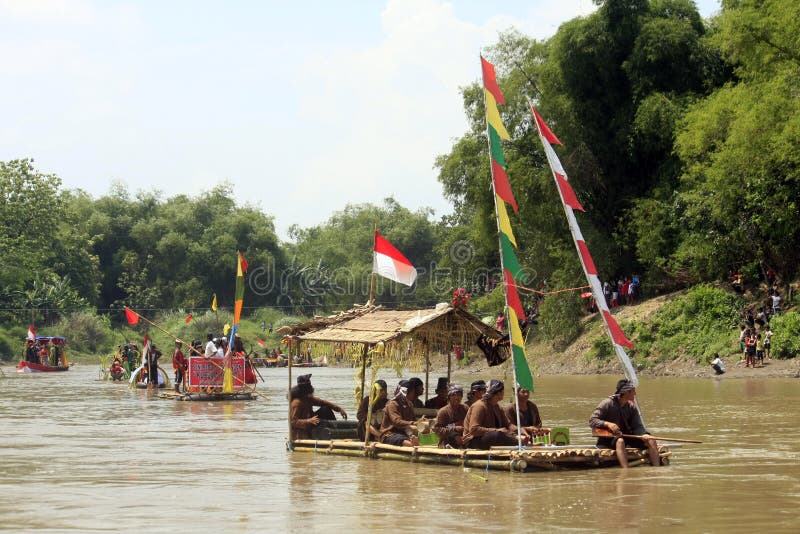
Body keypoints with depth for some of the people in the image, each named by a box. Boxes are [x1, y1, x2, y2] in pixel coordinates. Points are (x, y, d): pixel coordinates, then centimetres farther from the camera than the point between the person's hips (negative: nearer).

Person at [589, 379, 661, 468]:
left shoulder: (631, 407, 8)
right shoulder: (608, 403, -8)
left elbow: (637, 426, 2)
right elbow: (592, 421, -13)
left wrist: (644, 434, -21)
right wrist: (607, 424, -30)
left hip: (626, 436, 6)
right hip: (607, 439, -6)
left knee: (651, 441, -10)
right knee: (620, 441, -40)